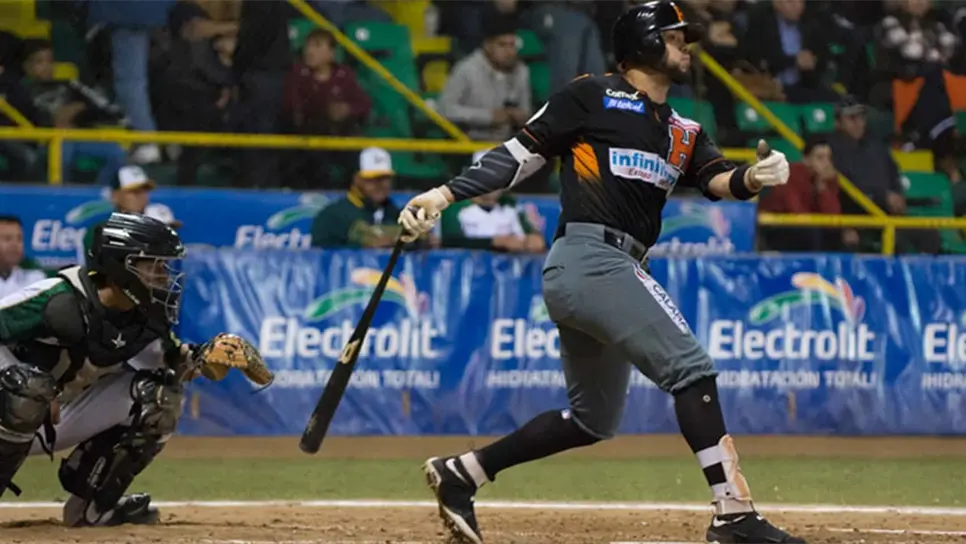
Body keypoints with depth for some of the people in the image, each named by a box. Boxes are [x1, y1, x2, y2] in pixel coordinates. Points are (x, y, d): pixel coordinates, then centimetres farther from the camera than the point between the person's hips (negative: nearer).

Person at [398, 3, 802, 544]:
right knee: (690, 367, -17)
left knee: (594, 419, 16)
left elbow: (719, 180, 5)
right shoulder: (594, 95, 1)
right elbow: (521, 154, 2)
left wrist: (754, 177, -18)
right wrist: (444, 195, -6)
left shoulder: (684, 132, 21)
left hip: (620, 271, 9)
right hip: (589, 255, -9)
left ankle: (460, 474, 24)